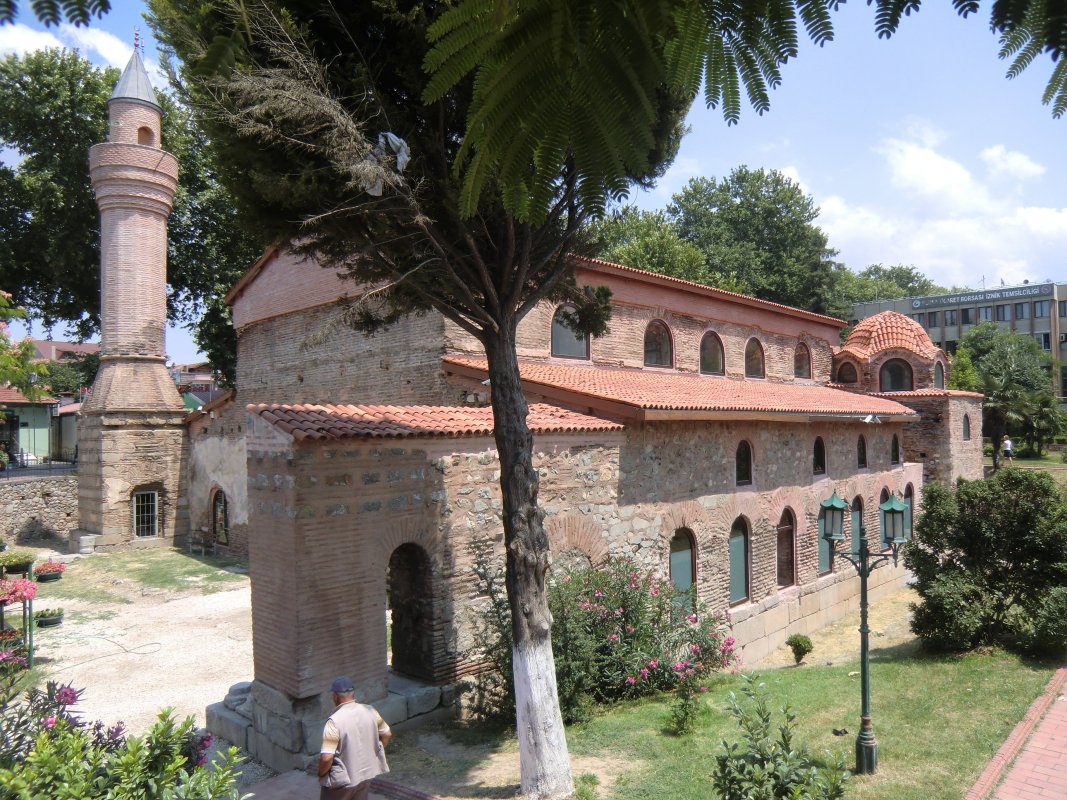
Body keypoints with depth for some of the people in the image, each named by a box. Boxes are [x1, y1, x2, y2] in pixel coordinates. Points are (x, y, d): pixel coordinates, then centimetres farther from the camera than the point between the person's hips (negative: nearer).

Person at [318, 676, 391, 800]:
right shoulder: (370, 711, -6)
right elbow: (387, 734, 5)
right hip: (366, 773, 5)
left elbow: (327, 757, -27)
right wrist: (373, 755, 18)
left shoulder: (335, 721, -24)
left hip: (341, 779, -5)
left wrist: (321, 774, -8)